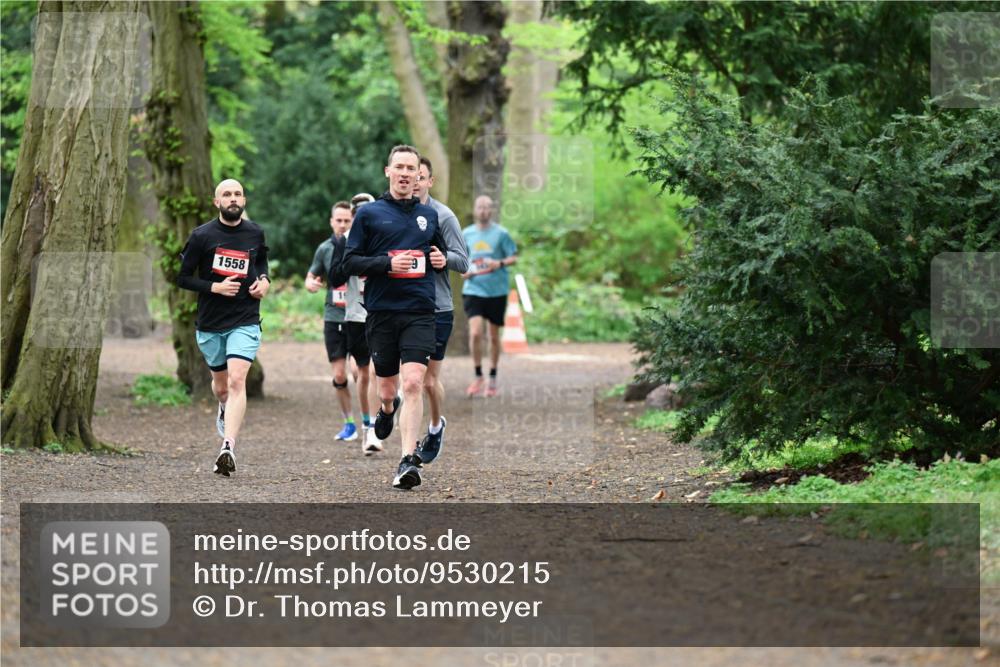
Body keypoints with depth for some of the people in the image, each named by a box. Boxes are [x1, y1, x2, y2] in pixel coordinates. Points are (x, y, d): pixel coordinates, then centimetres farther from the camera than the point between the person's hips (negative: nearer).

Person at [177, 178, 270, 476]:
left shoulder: (255, 233, 3)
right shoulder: (202, 236, -5)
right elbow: (182, 277, -2)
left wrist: (264, 279, 4)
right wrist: (214, 287, -16)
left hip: (245, 321, -1)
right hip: (210, 323, 1)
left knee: (237, 380, -19)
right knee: (221, 385, 16)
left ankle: (228, 449, -26)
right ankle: (224, 409, 54)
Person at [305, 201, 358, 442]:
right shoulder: (325, 249, 5)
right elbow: (312, 276, 16)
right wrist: (311, 283, -7)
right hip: (333, 319, 3)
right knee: (339, 377, 1)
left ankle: (368, 421, 11)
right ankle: (349, 424, 15)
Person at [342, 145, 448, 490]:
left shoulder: (429, 215, 13)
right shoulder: (369, 213, 4)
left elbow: (442, 253, 28)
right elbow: (350, 261, 1)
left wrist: (442, 260, 4)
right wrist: (387, 263, -14)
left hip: (420, 314, 0)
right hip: (381, 312, 0)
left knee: (413, 384, -16)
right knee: (387, 390, 10)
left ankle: (409, 459, -16)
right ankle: (387, 410, 47)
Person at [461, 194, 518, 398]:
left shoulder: (501, 233, -1)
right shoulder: (466, 234, 6)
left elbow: (513, 258, 1)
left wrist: (500, 263, -18)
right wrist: (464, 271, -3)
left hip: (497, 290, -1)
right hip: (473, 289, 1)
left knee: (494, 336, 8)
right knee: (475, 332, -15)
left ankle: (493, 379, 22)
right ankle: (478, 377, -1)